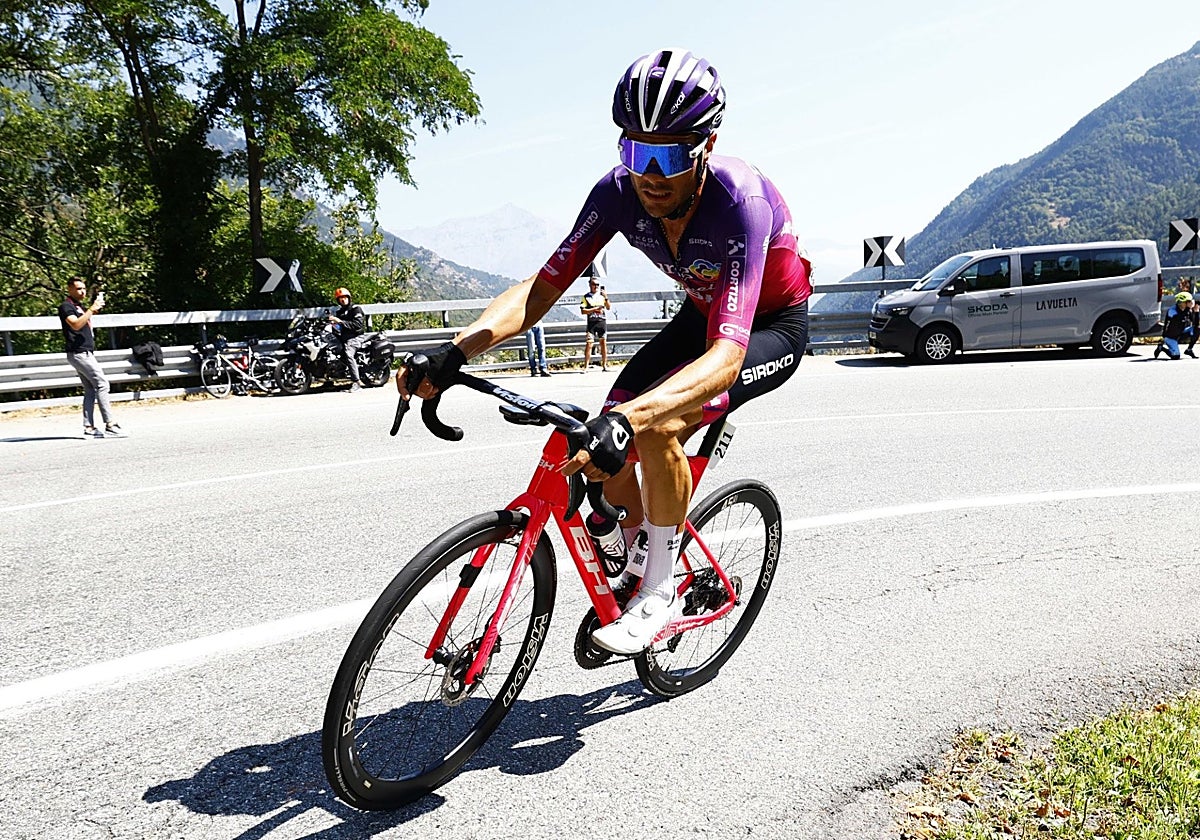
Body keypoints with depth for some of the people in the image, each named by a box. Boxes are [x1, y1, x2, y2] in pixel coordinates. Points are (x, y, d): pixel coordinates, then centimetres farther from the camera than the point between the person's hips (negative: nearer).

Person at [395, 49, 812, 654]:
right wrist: (454, 352, -38)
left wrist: (627, 419, -63)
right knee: (602, 449, -11)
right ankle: (639, 549, 20)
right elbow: (543, 286, -22)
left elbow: (727, 355, -47)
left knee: (656, 427, -31)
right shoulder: (619, 192, -21)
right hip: (702, 315, 6)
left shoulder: (740, 201, -37)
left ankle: (661, 593, -10)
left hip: (773, 326, -5)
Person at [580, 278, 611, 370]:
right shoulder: (586, 297, 4)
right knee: (589, 344, -9)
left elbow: (608, 308, 6)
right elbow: (583, 311, -4)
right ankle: (586, 367, -8)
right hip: (591, 322, -2)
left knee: (603, 343, 5)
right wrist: (595, 309, -11)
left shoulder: (602, 295, 11)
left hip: (602, 321, 3)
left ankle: (604, 365, 12)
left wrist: (606, 298, -7)